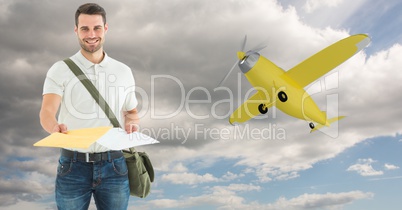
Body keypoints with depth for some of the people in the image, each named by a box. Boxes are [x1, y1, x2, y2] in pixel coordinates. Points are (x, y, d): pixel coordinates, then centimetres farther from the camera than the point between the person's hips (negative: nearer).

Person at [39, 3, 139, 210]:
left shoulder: (123, 71, 5)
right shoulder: (60, 70, -3)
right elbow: (47, 112, -16)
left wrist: (131, 123, -7)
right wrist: (55, 127, -38)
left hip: (113, 165, 2)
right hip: (73, 166, -1)